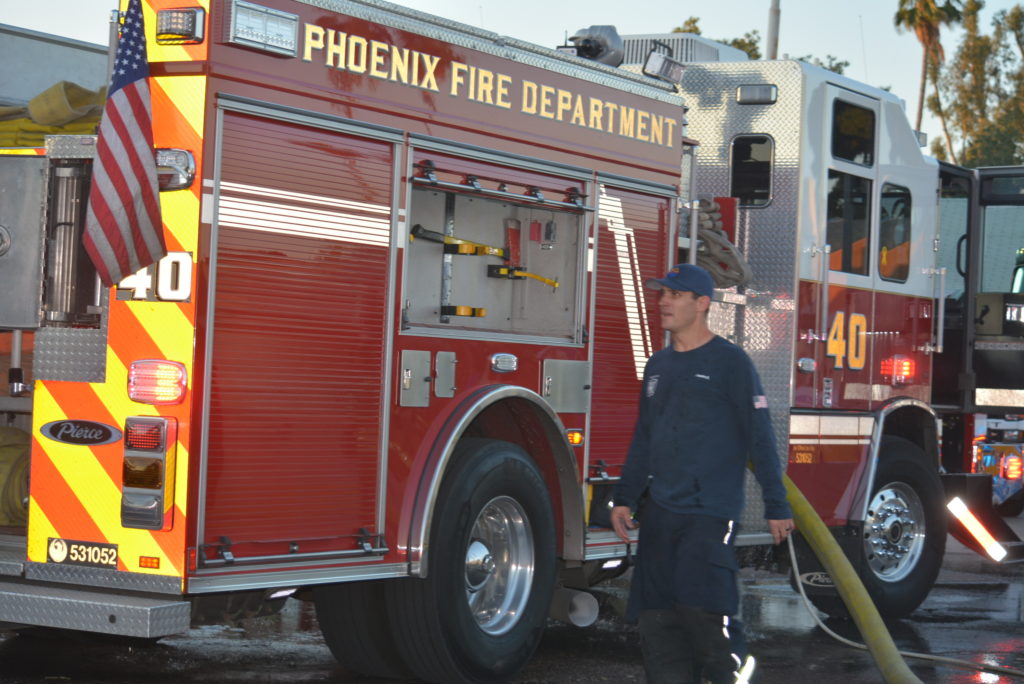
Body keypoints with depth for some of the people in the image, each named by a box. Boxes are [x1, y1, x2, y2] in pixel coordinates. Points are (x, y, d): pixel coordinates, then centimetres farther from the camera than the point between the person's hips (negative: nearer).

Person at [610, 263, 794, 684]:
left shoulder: (730, 362, -3)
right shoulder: (658, 365, 17)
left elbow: (759, 438, -5)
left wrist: (776, 507, -8)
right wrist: (625, 498, 17)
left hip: (709, 514, -7)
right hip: (658, 514, 7)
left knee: (702, 610, -15)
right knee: (656, 618, 5)